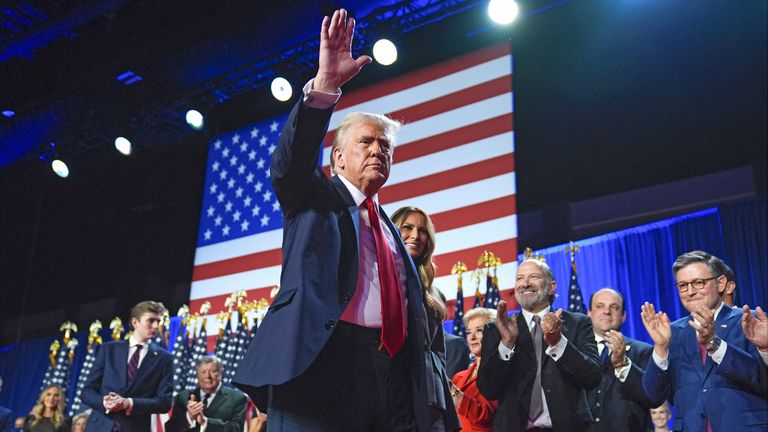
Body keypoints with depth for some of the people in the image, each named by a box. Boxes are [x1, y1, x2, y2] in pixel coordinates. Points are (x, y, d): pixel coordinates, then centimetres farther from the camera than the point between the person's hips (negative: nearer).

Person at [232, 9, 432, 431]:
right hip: (322, 363, -5)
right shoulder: (314, 199, 12)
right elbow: (290, 163, -10)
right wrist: (324, 86, -22)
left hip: (392, 372, 6)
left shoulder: (390, 227, 27)